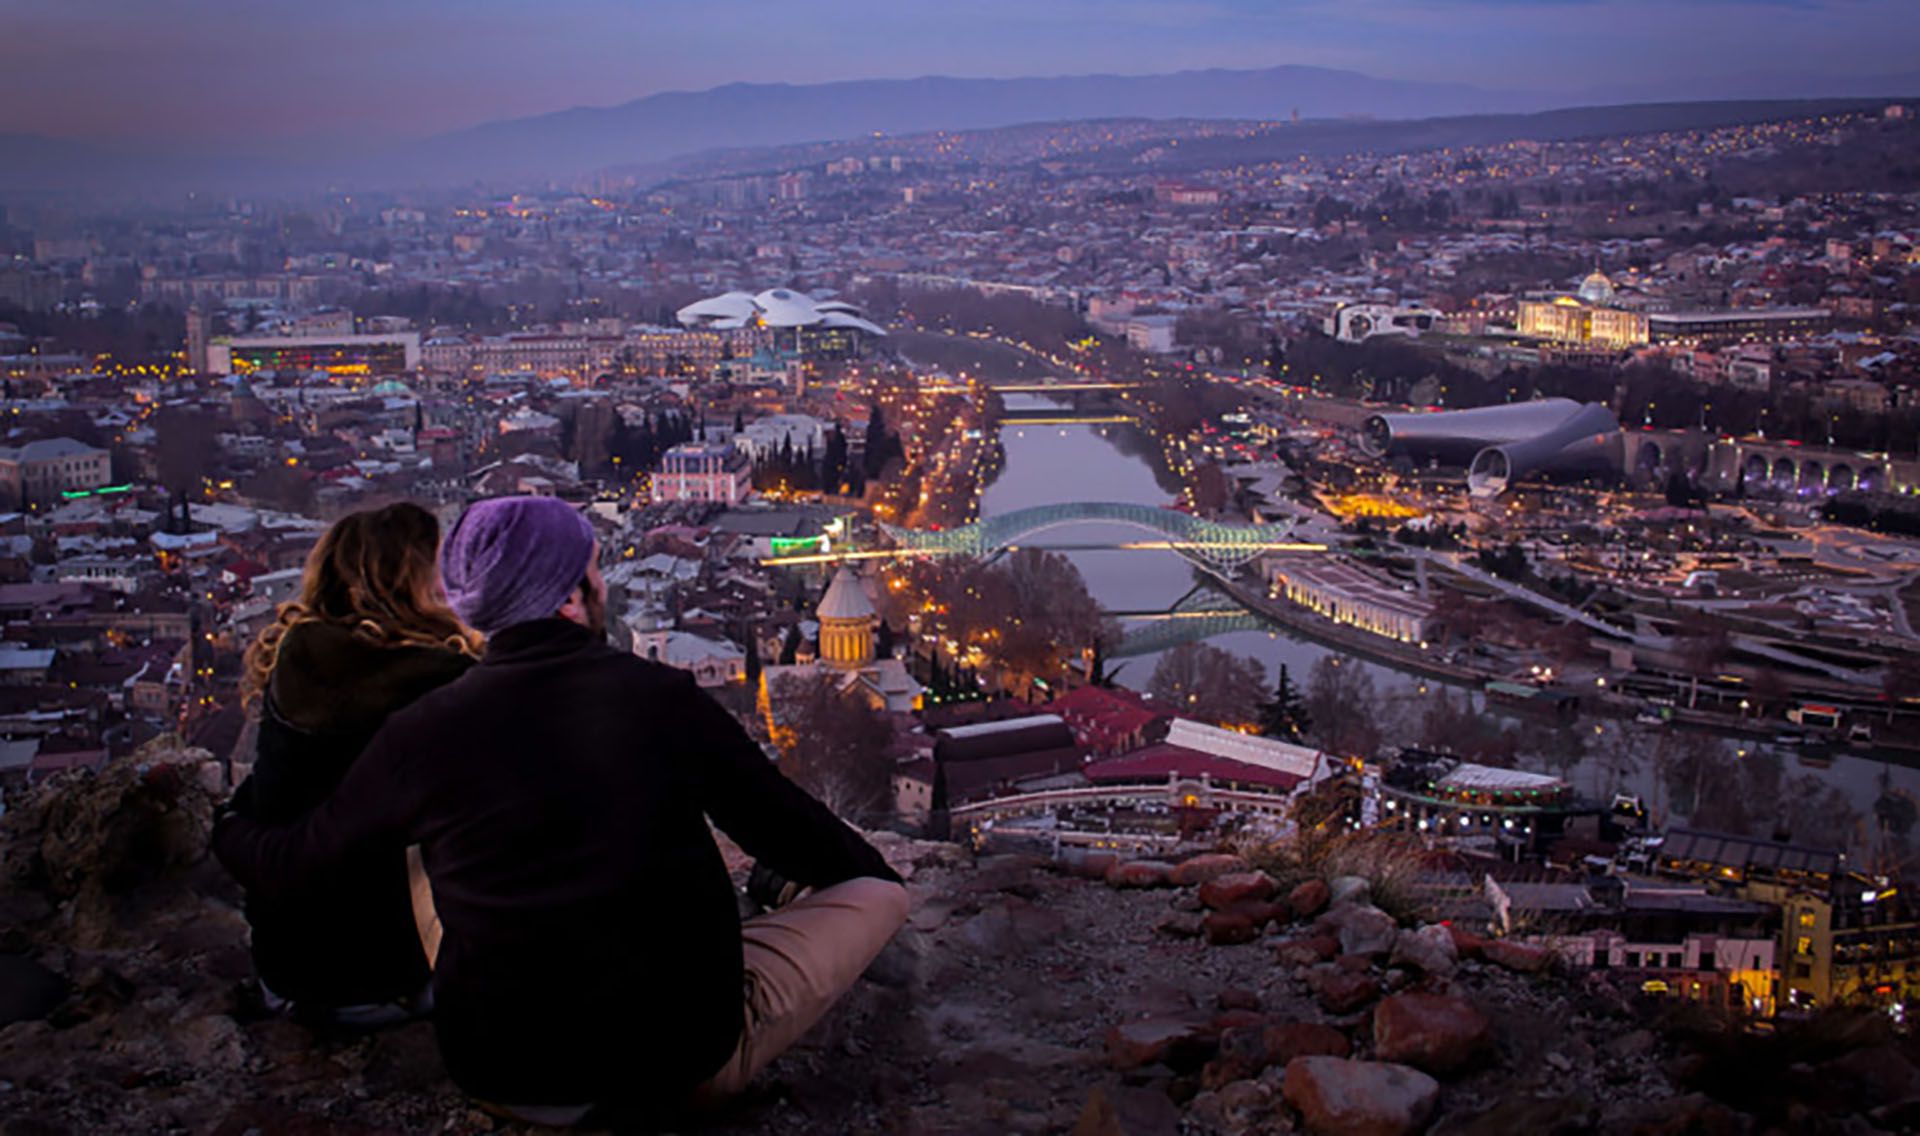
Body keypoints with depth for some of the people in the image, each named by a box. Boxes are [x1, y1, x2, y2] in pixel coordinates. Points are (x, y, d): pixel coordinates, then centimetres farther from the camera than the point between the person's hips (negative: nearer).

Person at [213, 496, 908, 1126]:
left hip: (502, 1078, 2)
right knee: (879, 893, 11)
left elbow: (292, 865, 7)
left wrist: (222, 827, 30)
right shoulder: (663, 699, -12)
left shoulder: (421, 734, -8)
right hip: (687, 1063, -1)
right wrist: (868, 866, 22)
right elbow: (789, 833, 0)